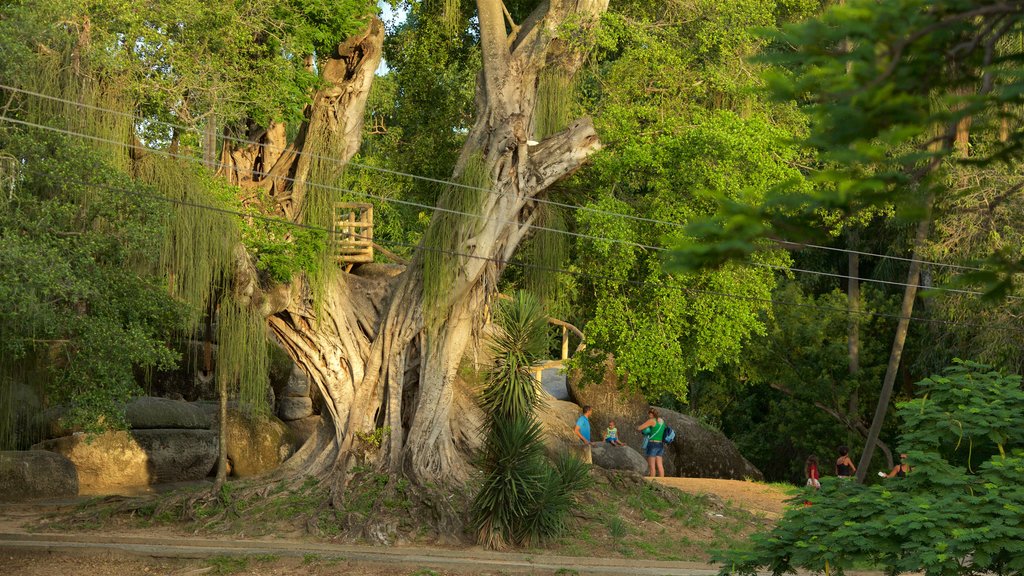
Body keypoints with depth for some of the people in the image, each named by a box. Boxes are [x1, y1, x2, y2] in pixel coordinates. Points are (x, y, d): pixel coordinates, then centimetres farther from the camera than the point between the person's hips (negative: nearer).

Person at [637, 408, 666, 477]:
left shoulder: (652, 421, -11)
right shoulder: (661, 421, 12)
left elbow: (639, 428, -11)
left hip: (652, 444, -7)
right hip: (660, 445, 7)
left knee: (651, 466, -3)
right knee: (660, 466, 6)